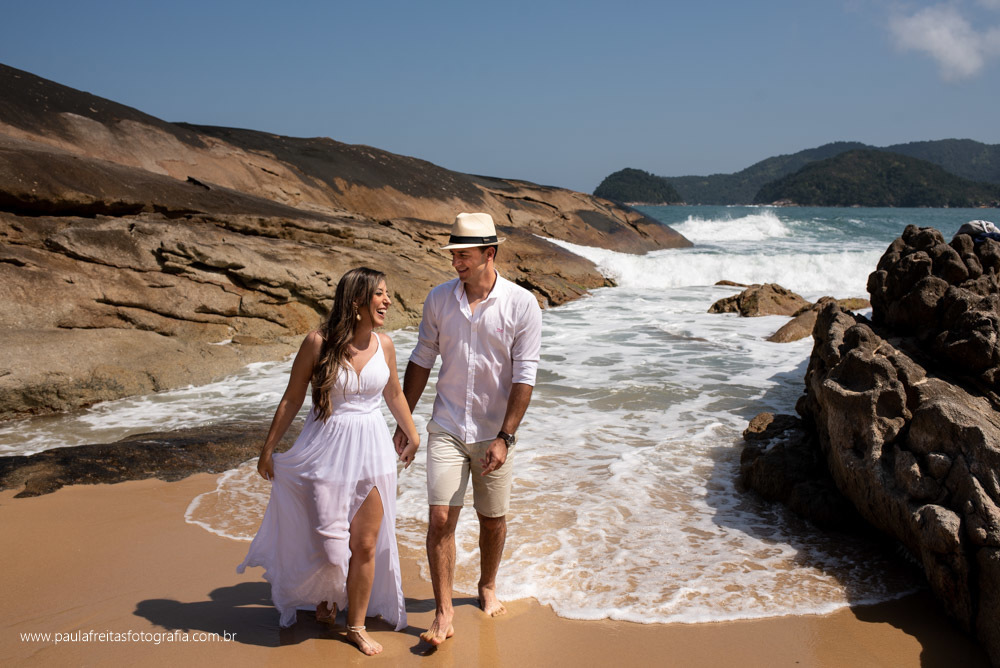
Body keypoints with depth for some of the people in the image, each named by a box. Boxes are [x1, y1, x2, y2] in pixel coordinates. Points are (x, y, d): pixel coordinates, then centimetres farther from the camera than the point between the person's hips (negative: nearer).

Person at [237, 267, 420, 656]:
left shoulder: (384, 346, -1)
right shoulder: (319, 343, -11)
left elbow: (394, 394, 15)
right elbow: (292, 399, -3)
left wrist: (412, 435, 24)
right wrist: (268, 449, 1)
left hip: (371, 452, 3)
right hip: (326, 450, -3)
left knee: (366, 544, 6)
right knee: (329, 540, 8)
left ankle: (357, 625, 26)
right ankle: (324, 597, 42)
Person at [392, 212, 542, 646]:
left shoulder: (522, 304, -10)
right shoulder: (439, 298, -1)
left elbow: (524, 377, -10)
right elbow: (422, 361, 7)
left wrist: (504, 437, -14)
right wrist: (404, 423, 6)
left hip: (494, 433, -1)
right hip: (447, 429, 1)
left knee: (493, 519, 12)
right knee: (440, 518, -5)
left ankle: (487, 588, 39)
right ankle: (443, 614, 8)